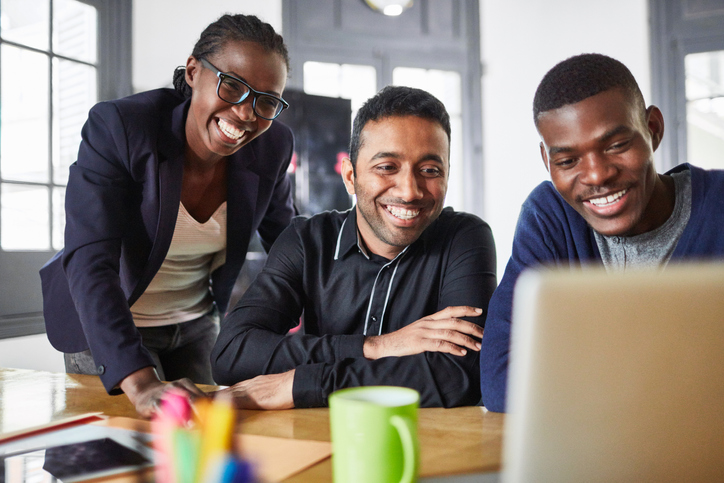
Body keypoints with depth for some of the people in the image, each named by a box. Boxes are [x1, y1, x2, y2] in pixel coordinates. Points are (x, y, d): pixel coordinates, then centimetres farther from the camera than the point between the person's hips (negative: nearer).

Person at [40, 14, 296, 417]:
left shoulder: (273, 146, -15)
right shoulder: (117, 127, -28)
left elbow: (286, 238, 2)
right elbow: (90, 263, -37)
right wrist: (140, 382, -49)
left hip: (197, 322, 4)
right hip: (106, 327, -3)